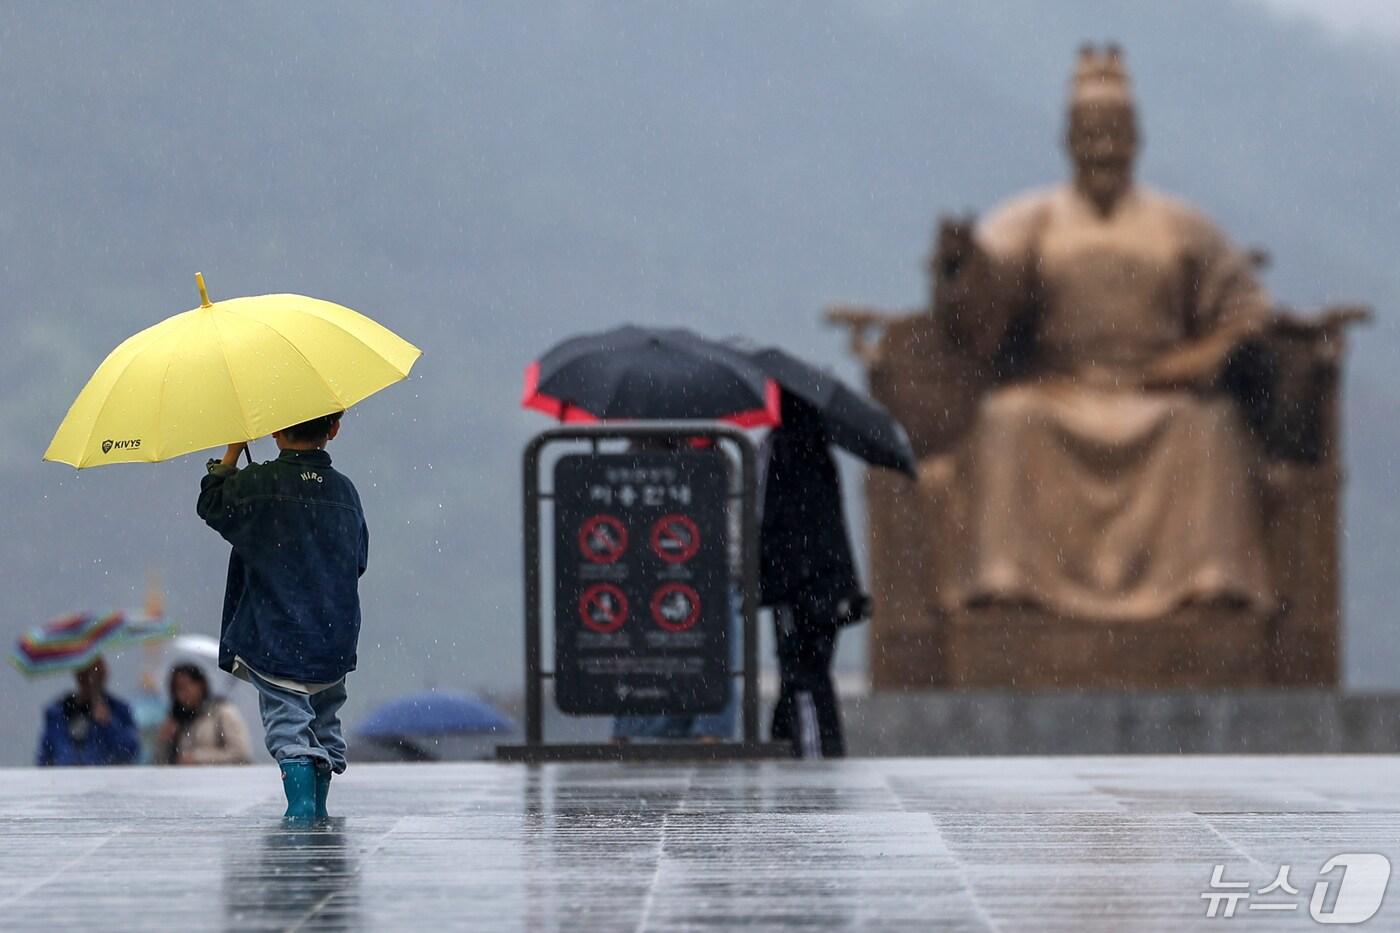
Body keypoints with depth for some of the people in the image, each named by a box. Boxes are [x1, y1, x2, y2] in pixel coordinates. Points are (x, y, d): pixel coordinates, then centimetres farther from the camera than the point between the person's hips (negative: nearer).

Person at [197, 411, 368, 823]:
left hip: (274, 643, -4)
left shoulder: (259, 484, -11)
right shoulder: (344, 492, 3)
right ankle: (319, 807, 25)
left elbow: (211, 506, 6)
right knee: (324, 723, 19)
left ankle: (302, 806, -18)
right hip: (334, 645, 4)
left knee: (288, 727, -3)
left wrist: (233, 451, 13)